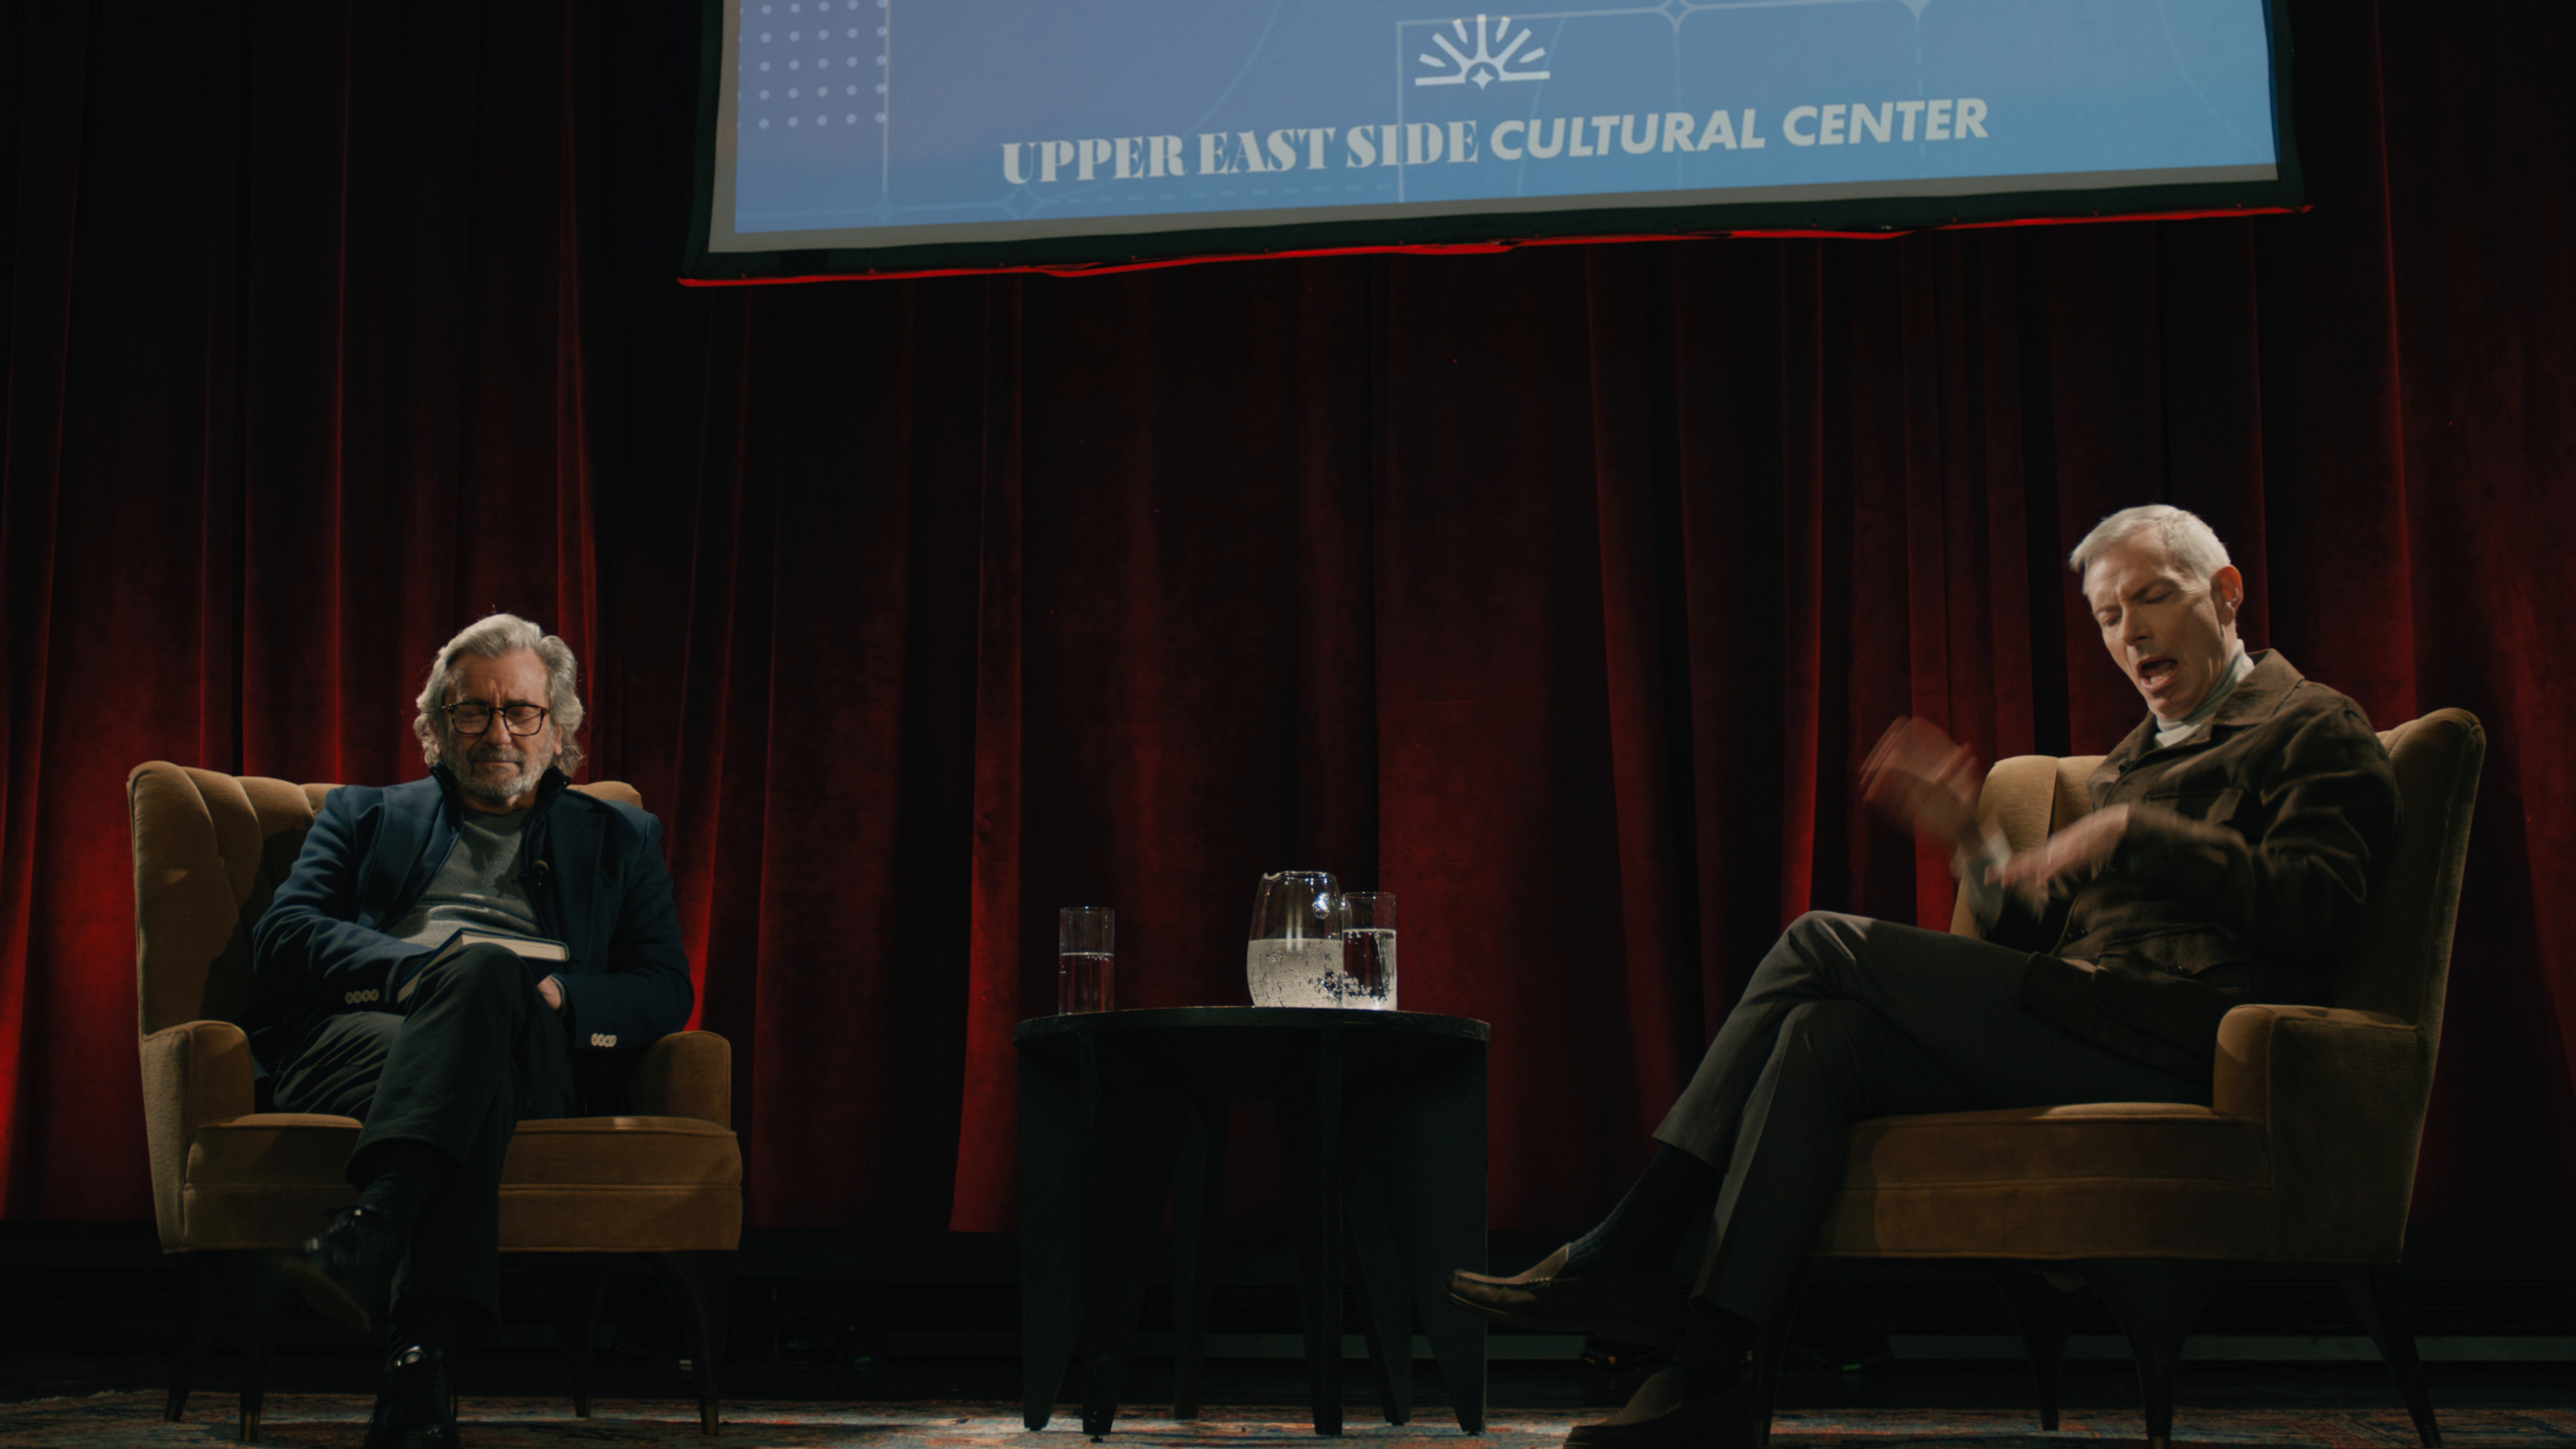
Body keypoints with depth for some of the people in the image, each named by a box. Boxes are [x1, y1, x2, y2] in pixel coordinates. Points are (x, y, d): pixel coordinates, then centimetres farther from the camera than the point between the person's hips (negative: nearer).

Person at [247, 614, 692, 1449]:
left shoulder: (619, 839, 29)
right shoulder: (365, 816, 30)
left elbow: (667, 992, 14)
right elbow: (281, 941, 11)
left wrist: (556, 994, -8)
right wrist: (433, 966, -7)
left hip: (543, 1062, 0)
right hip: (362, 1034, 0)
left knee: (486, 975, -36)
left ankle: (372, 1226, -55)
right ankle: (425, 1350, -55)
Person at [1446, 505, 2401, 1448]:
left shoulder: (2313, 729, 8)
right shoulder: (2132, 760, 30)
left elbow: (2310, 907, -10)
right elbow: (2041, 938, 23)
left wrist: (2134, 833, -12)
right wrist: (1973, 846, 9)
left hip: (2178, 1038, -8)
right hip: (2088, 1034, 8)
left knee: (1825, 945, -17)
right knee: (1822, 1036, -19)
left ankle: (1625, 1258, -16)